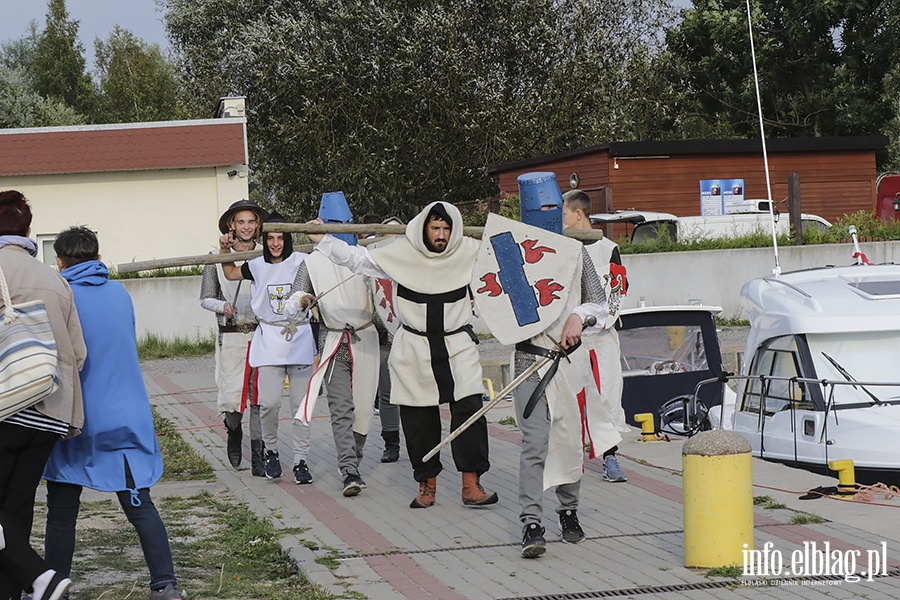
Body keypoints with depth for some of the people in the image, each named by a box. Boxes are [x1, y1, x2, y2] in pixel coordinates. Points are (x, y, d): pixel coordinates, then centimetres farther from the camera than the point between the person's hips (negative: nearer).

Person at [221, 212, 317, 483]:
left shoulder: (301, 261, -1)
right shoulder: (257, 265, 8)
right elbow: (231, 273, 26)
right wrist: (225, 250, 13)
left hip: (300, 339, -1)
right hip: (269, 341, 1)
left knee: (301, 404, 0)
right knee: (269, 402, -10)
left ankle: (301, 460, 8)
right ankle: (271, 451, 13)